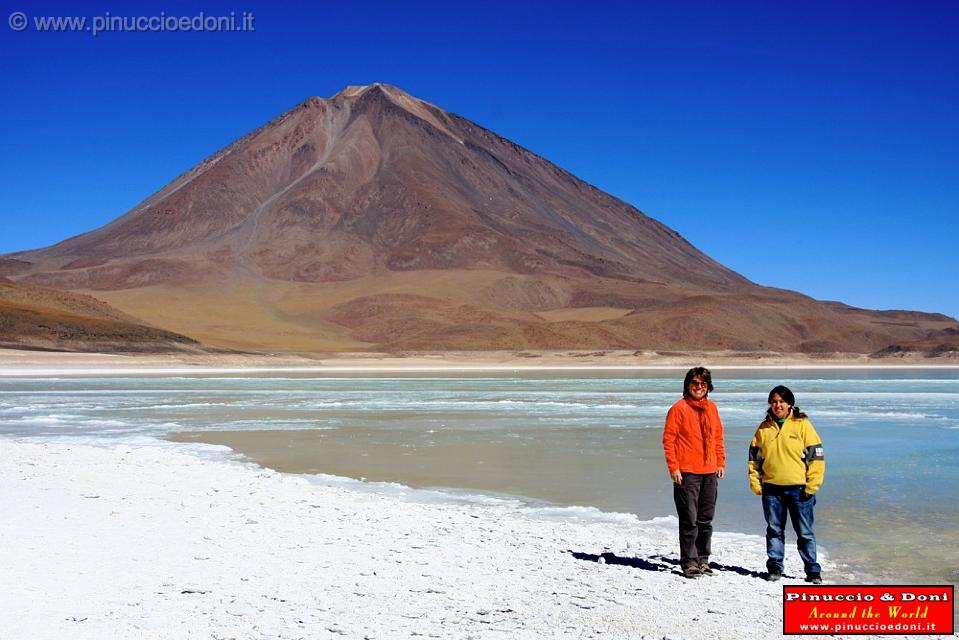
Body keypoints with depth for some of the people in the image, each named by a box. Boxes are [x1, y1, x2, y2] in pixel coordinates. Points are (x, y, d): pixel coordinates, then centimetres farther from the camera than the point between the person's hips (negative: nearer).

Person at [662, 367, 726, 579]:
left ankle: (702, 559, 22)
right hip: (686, 473, -6)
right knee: (689, 519, -4)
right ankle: (689, 562, 3)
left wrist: (721, 462, 13)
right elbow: (668, 438, -8)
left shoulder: (711, 408, 12)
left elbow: (718, 437, 19)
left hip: (710, 473, 6)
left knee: (706, 519, 11)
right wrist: (673, 467, -12)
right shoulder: (679, 408, -6)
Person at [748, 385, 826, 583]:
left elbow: (816, 455, -4)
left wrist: (811, 486, -9)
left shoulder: (802, 425, -3)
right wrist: (755, 482, 3)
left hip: (799, 489, -3)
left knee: (805, 532, 4)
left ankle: (813, 571, 13)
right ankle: (775, 567, 19)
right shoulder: (764, 428, 7)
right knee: (774, 530, 9)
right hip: (771, 488, 3)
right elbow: (754, 456, 13)